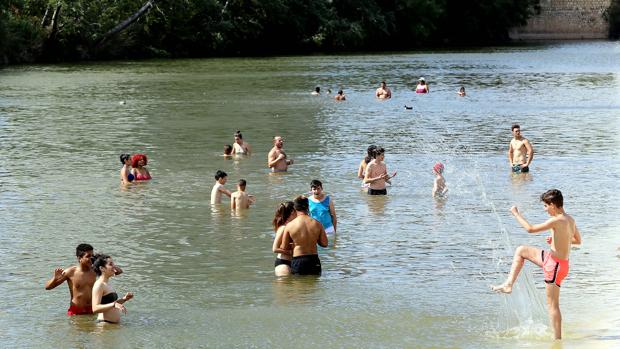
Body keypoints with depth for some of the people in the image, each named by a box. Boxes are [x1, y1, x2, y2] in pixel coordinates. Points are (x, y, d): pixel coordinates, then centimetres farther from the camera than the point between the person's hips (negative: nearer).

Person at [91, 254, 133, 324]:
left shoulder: (107, 284, 17)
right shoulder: (99, 285, -12)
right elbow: (95, 308, -22)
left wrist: (123, 299, 13)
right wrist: (114, 304, -30)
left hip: (114, 323, 9)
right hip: (104, 323, -9)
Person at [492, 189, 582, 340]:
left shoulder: (557, 221, -25)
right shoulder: (570, 220, 3)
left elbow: (530, 228, -25)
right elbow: (578, 240, 17)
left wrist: (516, 213, -12)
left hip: (555, 265, -9)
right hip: (550, 259, 9)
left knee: (552, 304, -1)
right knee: (521, 250, 20)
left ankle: (557, 339, 4)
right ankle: (508, 284, 21)